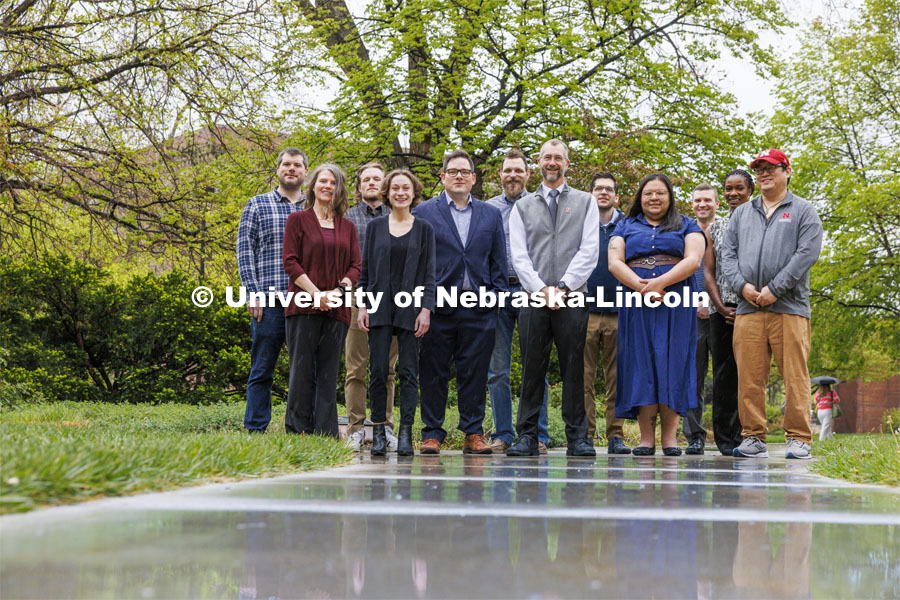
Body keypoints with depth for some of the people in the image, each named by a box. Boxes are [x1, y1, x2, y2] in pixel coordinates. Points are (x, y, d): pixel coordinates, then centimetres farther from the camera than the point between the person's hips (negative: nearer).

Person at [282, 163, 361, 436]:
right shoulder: (298, 220, 7)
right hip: (304, 307, -3)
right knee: (302, 371, -4)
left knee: (328, 375, 2)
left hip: (336, 310, 3)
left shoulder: (347, 227, 16)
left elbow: (356, 266, 11)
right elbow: (290, 262, -2)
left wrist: (339, 290, -8)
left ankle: (326, 437, 3)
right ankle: (297, 433, 0)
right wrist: (317, 293, -12)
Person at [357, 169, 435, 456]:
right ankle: (379, 433, 3)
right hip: (380, 307, 1)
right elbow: (365, 270, 10)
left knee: (409, 371, -2)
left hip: (410, 308, -1)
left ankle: (406, 435, 0)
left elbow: (429, 273, 4)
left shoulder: (424, 229, 7)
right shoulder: (375, 227, 10)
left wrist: (426, 309, -5)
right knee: (378, 370, -2)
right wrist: (362, 306, 1)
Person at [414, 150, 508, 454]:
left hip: (479, 306, 2)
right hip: (437, 304, -2)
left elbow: (498, 259, 14)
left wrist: (496, 293, 3)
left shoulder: (491, 214, 15)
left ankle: (473, 434, 9)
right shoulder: (424, 212, 8)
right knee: (433, 373, 1)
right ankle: (432, 434, 8)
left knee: (475, 372, 3)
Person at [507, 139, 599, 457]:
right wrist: (540, 289, -8)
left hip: (572, 299, -1)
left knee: (574, 369, 0)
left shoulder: (585, 202, 12)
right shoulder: (523, 206, 15)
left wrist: (563, 286, -9)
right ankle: (527, 436, 4)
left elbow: (589, 250, 1)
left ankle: (578, 437, 4)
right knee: (532, 370, 0)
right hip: (534, 299, 1)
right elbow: (519, 255, 6)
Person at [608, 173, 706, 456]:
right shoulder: (626, 227, 18)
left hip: (676, 305, -1)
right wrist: (644, 288, -12)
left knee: (672, 363, -6)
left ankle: (670, 436, -5)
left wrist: (660, 282, -16)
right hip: (636, 305, 1)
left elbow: (693, 260, -2)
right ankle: (646, 438, -4)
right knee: (641, 364, -4)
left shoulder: (686, 226, 14)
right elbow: (614, 263, 4)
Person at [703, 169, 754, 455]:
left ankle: (744, 436, -1)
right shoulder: (714, 228, 15)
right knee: (723, 373, 1)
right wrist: (720, 306, -3)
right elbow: (708, 271, 11)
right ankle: (725, 439, 5)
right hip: (721, 311, 2)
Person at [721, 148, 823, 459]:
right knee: (749, 377, 0)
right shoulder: (742, 213, 21)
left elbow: (807, 253, -4)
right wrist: (742, 285, -5)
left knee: (794, 375, -5)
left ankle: (799, 439, -1)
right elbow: (728, 252, 14)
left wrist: (774, 289, -12)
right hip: (748, 307, 4)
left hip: (789, 307, -3)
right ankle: (753, 437, 6)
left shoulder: (803, 211, 8)